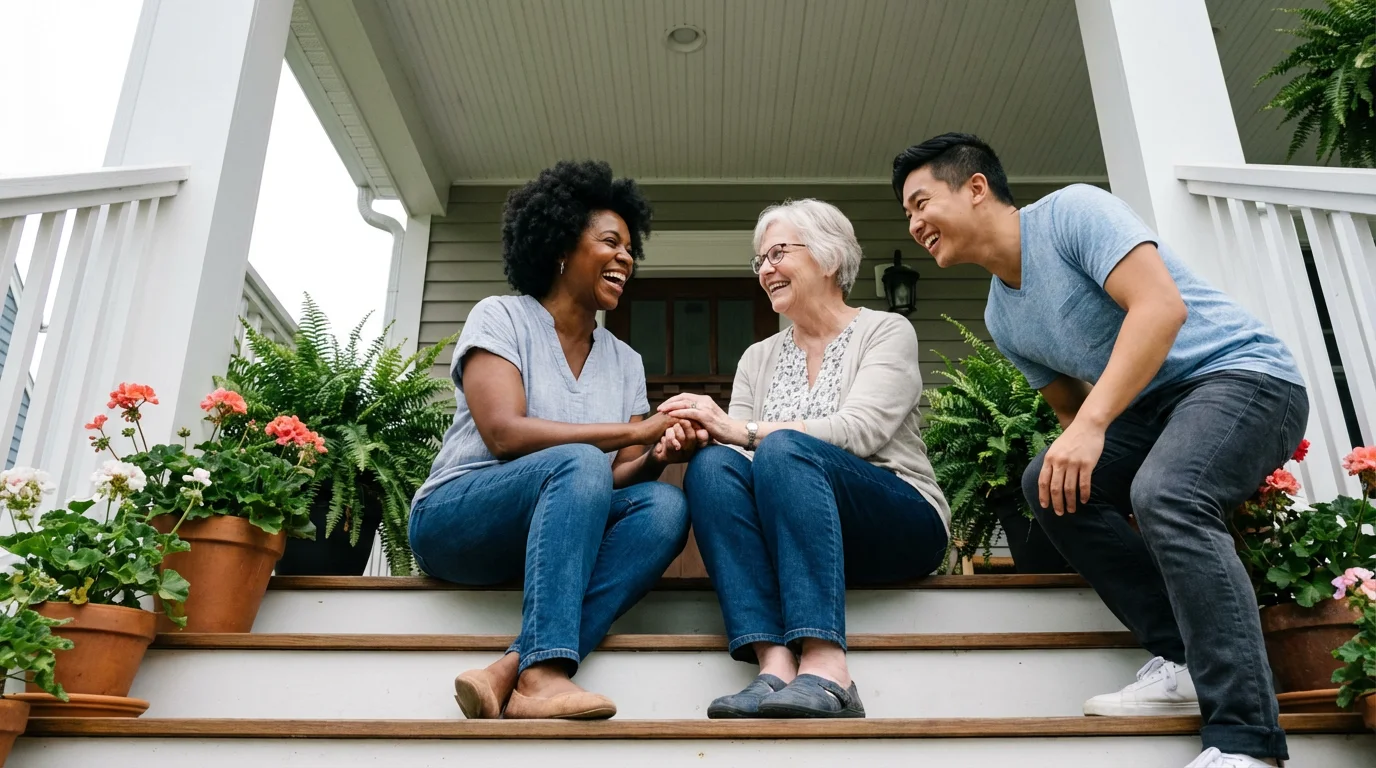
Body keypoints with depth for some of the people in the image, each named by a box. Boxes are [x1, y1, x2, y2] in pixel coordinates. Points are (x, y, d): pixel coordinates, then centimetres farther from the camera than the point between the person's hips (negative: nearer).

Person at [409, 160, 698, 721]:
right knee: (578, 464, -32)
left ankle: (510, 670, -35)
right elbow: (503, 433, -18)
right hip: (455, 517, -5)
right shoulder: (500, 318, -2)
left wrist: (656, 456, -20)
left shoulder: (625, 361, 12)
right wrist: (634, 431, -21)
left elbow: (616, 480, 3)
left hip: (550, 535, 5)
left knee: (665, 506, -24)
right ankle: (542, 675, -41)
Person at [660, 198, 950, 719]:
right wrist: (700, 435, -18)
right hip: (802, 538, 4)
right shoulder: (758, 358, 17)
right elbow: (737, 452, 5)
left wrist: (743, 430, -22)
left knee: (783, 449, -32)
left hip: (901, 525, -4)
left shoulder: (886, 332, 2)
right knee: (711, 465, -25)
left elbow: (857, 431, -15)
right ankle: (775, 665, -35)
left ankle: (826, 670, -42)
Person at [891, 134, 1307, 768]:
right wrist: (1070, 452, -2)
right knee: (1048, 485, -7)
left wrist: (1092, 426, -30)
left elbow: (1162, 306, -24)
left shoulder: (1071, 211, -12)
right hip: (1153, 407, 8)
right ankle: (1182, 662, -6)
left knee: (1163, 494, -32)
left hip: (1241, 371, -8)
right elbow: (1070, 407, 18)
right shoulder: (1001, 318, 12)